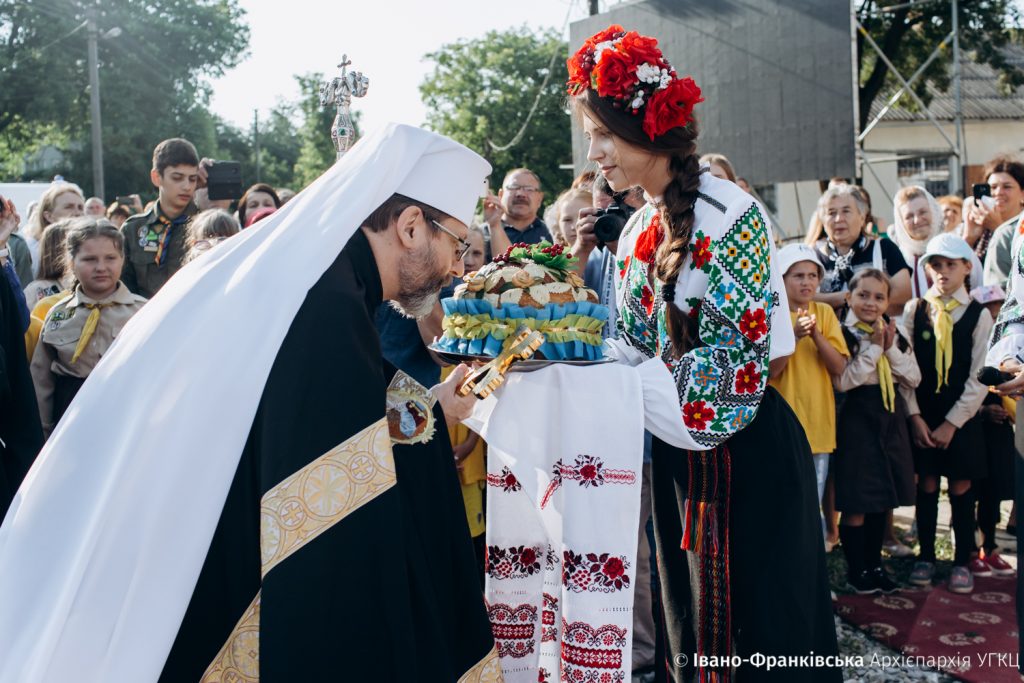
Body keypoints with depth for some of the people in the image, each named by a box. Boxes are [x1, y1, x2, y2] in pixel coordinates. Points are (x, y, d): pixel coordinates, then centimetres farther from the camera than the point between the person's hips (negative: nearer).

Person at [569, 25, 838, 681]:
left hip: (746, 448, -7)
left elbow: (733, 355, -20)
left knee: (764, 625, 5)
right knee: (693, 619, 18)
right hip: (676, 449, 8)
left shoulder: (730, 215, -15)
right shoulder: (639, 229, 9)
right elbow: (635, 345, 10)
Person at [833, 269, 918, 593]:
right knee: (856, 503, 0)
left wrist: (891, 349, -8)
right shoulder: (842, 334, -9)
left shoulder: (895, 335, 10)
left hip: (891, 420, 6)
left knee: (882, 502, 13)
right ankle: (856, 570, 14)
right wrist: (874, 348, -14)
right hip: (858, 418, -6)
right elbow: (843, 381, -19)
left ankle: (874, 564, 27)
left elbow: (913, 379, 5)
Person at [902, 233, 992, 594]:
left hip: (961, 418, -1)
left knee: (961, 487, 4)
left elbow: (979, 376, -5)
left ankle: (962, 562, 17)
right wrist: (915, 416, -7)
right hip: (922, 417, 1)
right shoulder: (914, 310, 1)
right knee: (926, 485, 7)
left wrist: (952, 423, -9)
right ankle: (926, 556, 20)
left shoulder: (978, 315, -3)